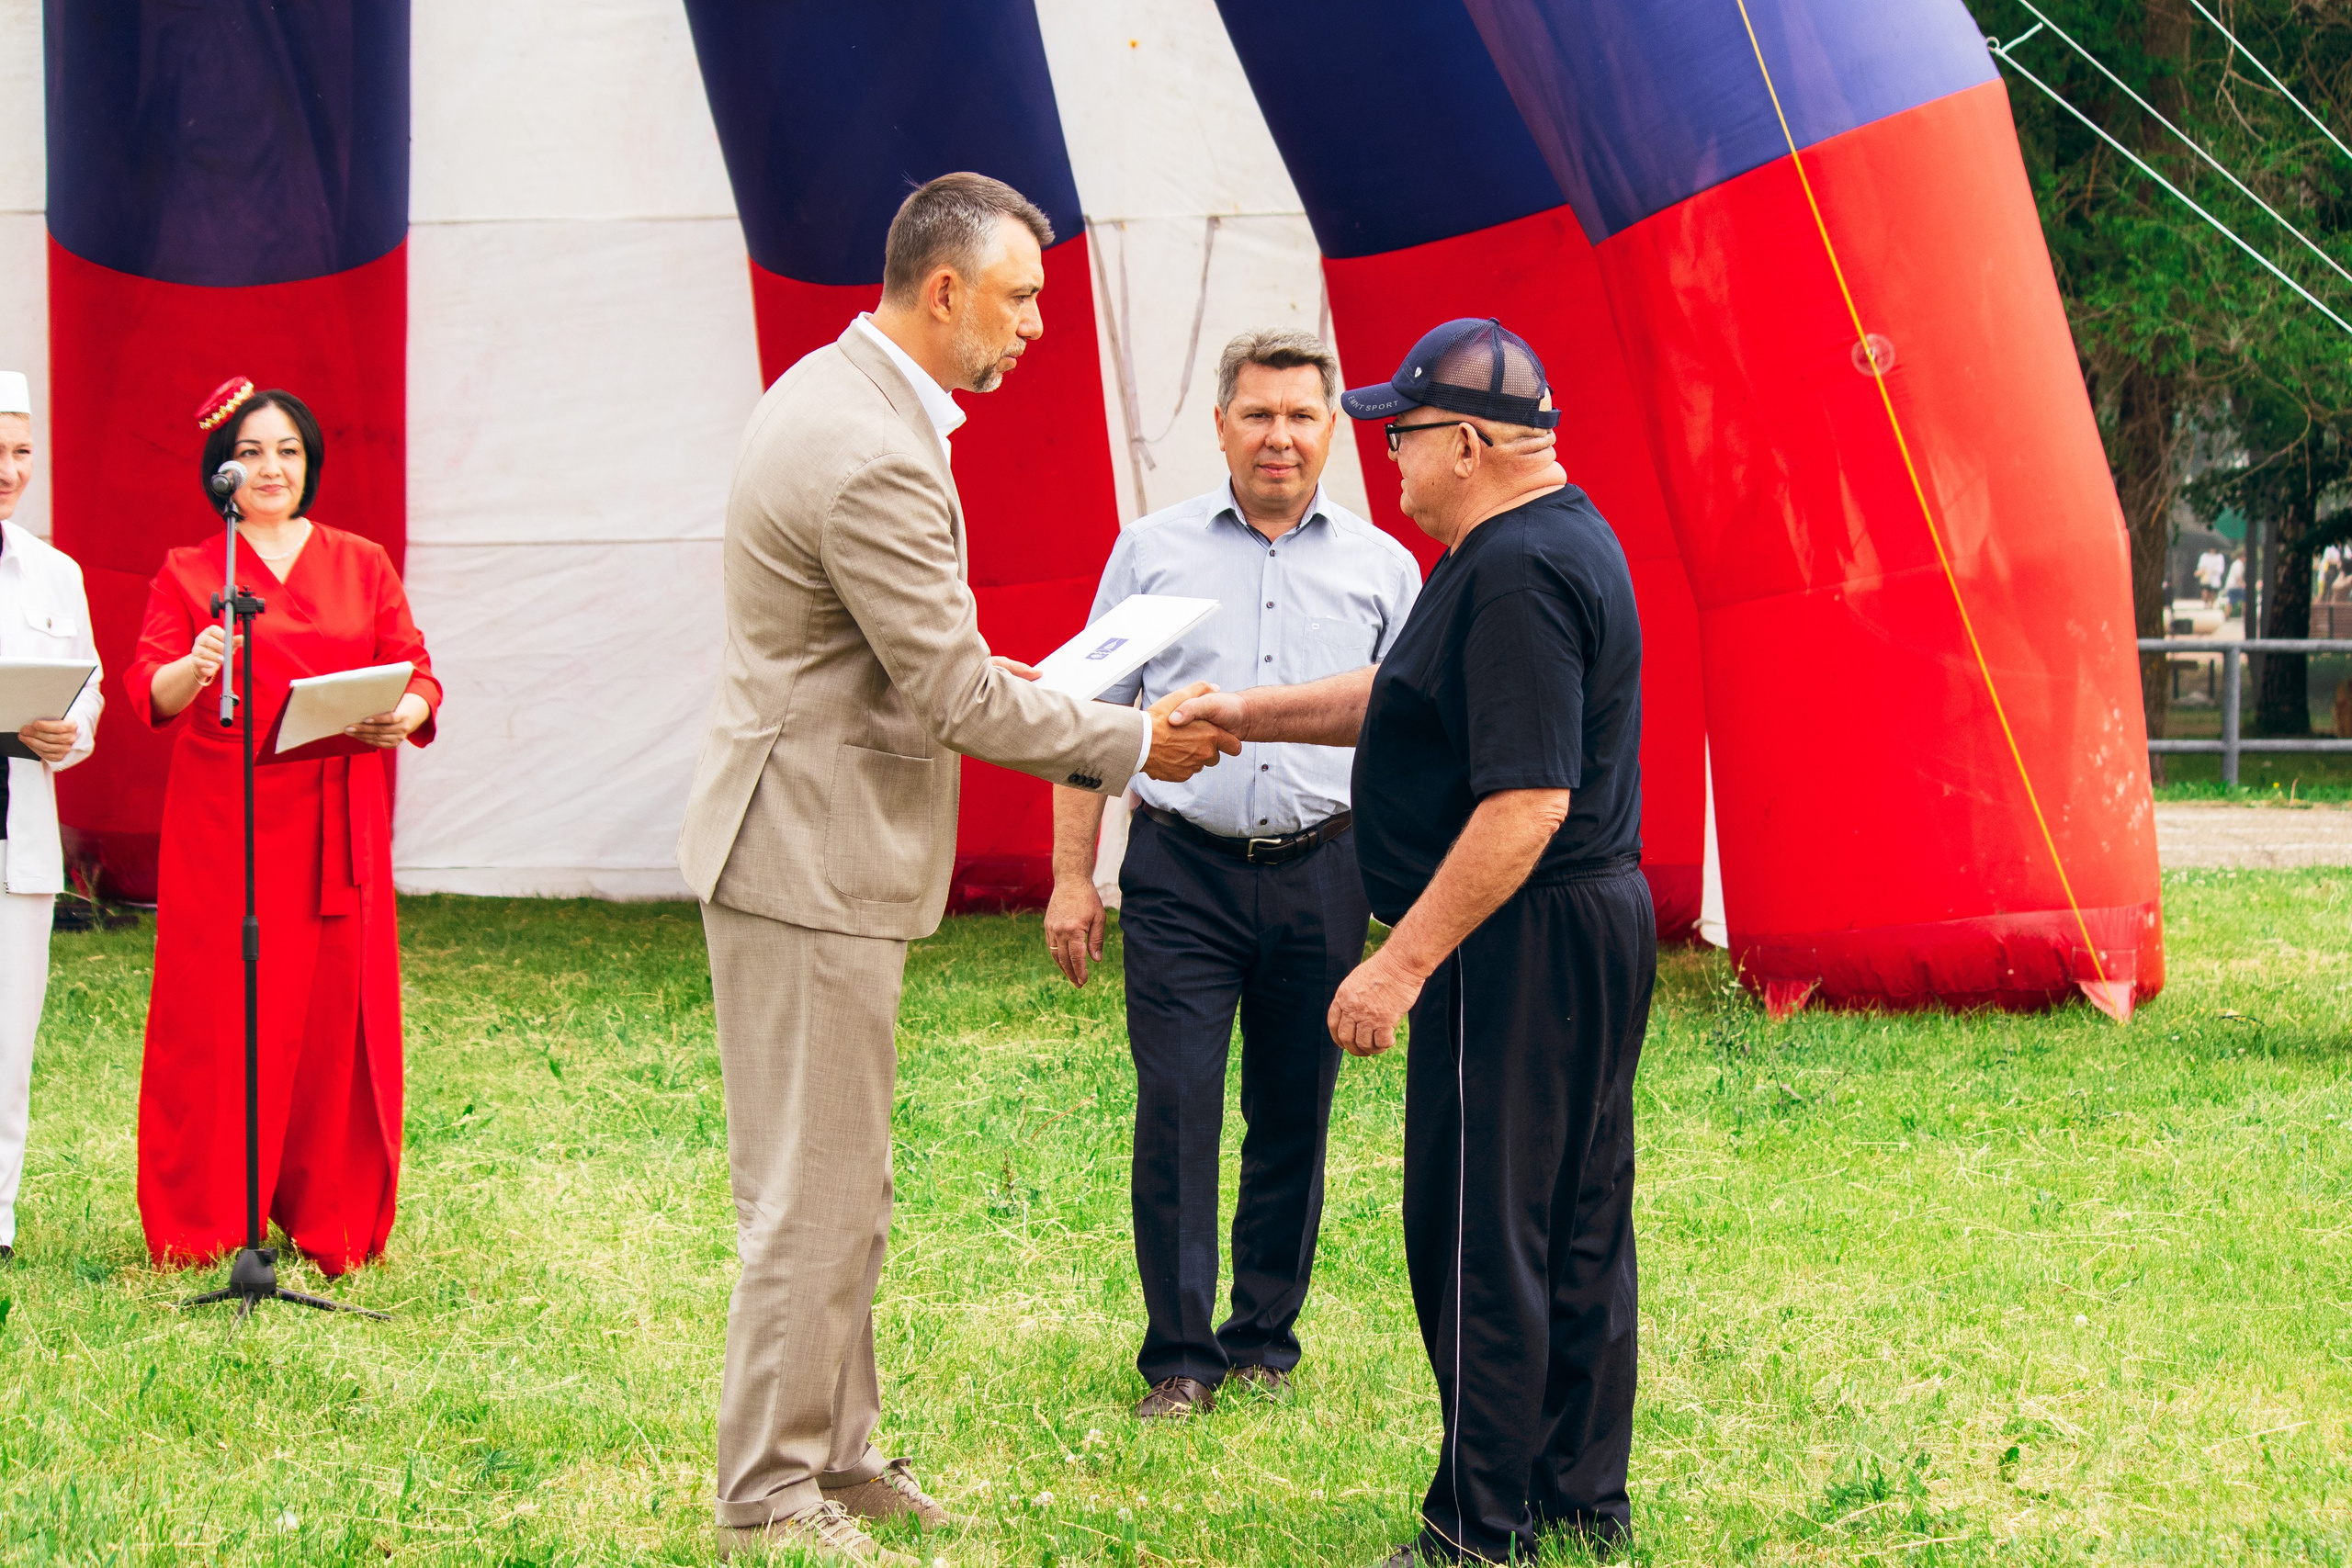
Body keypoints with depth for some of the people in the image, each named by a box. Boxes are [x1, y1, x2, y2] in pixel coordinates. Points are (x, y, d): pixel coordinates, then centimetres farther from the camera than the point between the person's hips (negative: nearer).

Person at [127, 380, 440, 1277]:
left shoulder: (363, 567, 13)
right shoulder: (187, 574, 8)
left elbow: (417, 674, 8)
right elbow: (145, 691, -4)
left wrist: (407, 715, -15)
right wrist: (188, 672, -27)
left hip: (337, 827, 1)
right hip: (221, 827, -1)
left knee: (335, 1017, 0)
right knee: (216, 1017, -2)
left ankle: (332, 1222, 10)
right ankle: (201, 1225, 7)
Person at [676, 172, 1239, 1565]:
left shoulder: (837, 394, 10)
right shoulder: (872, 456, -24)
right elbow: (953, 695, -20)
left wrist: (1007, 693, 12)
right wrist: (1132, 743, -9)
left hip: (823, 842, 11)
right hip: (810, 862, -11)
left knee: (847, 1189, 18)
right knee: (811, 1196, -2)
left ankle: (835, 1452, 28)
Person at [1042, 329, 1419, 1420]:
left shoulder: (1381, 567, 8)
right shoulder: (1153, 550, 6)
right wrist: (1071, 878, 1)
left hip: (1321, 874, 1)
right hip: (1181, 869, -1)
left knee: (1293, 1117, 6)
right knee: (1176, 1111, -7)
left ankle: (1265, 1340, 19)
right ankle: (1179, 1355, 1)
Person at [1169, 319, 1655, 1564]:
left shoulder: (1517, 573, -21)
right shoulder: (1564, 539, 14)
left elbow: (1527, 802, -27)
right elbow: (1414, 699, 25)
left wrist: (1401, 963, -24)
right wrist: (1253, 713, 22)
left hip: (1520, 947, -11)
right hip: (1598, 924, 11)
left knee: (1479, 1235, -5)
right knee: (1577, 1226, 15)